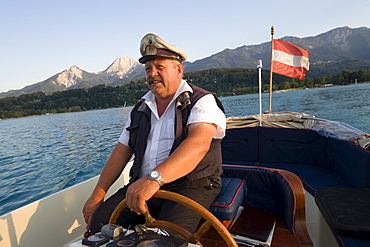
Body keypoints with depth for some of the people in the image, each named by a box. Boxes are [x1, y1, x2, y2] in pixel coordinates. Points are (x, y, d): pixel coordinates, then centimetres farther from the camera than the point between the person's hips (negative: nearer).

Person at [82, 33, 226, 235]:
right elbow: (122, 150, 14)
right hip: (141, 186, 6)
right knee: (100, 222, -12)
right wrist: (98, 193, 7)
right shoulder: (140, 109, 15)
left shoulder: (202, 101, -5)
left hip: (190, 187, -5)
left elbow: (198, 143, -24)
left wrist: (155, 178, -37)